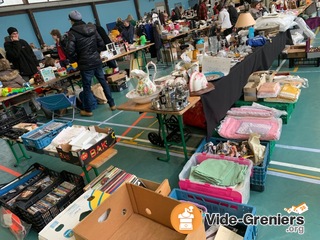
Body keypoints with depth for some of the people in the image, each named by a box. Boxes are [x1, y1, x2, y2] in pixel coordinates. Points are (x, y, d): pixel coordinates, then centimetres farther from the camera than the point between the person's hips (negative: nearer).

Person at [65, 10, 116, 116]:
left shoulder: (72, 32, -9)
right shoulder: (92, 28, 7)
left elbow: (70, 51, -17)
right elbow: (101, 44, 9)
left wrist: (75, 60, 0)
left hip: (85, 64, -5)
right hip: (97, 61, 5)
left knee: (87, 86, 5)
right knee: (103, 82, 14)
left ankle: (88, 110, 17)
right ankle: (112, 104, 20)